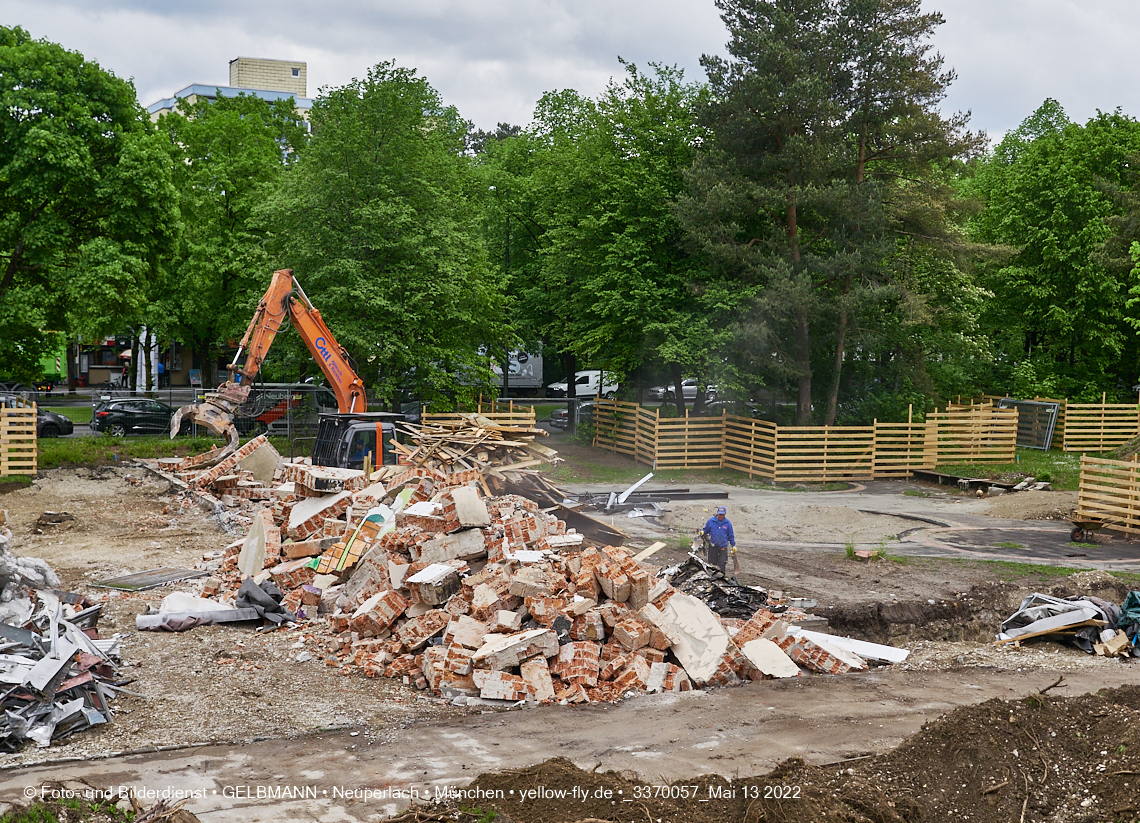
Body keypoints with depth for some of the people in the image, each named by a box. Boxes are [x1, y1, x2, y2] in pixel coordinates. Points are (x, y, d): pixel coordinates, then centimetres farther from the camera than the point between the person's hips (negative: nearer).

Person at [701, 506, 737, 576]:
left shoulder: (728, 523, 4)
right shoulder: (711, 521, 2)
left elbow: (731, 535, 11)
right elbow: (706, 530, 11)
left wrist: (733, 545, 9)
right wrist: (702, 532, -11)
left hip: (723, 547, 0)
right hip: (713, 546, 1)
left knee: (722, 564, -4)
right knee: (712, 563, 6)